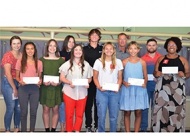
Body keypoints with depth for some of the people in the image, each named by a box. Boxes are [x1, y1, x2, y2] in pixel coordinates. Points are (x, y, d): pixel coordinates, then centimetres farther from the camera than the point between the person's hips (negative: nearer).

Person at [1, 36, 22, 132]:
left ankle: (17, 128, 22)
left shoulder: (23, 55, 7)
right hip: (8, 83, -5)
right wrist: (14, 88, -11)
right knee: (10, 108, -6)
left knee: (19, 108, 7)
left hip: (20, 83, 5)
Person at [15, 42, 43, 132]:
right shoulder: (20, 61, 1)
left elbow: (40, 76, 11)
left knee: (33, 112, 6)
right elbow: (17, 76, 5)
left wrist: (40, 81, -11)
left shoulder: (39, 63, 5)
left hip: (35, 89, 1)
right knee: (24, 112, 4)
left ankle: (32, 131, 18)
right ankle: (23, 131, 15)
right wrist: (20, 81, -15)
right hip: (23, 89, -1)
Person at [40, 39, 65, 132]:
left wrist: (59, 82, -13)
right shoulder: (42, 59, 5)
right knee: (46, 109, 2)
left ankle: (53, 129, 11)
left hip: (56, 88, 0)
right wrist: (43, 82, -12)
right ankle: (47, 130, 11)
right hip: (45, 88, 0)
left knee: (55, 110, 3)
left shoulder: (61, 60, 5)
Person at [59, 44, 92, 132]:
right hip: (69, 92, -2)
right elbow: (62, 78, -2)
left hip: (82, 93, 2)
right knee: (69, 114, 4)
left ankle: (77, 131, 16)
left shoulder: (86, 64, 6)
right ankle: (69, 131, 15)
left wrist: (87, 83, -10)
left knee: (80, 114, 6)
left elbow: (89, 78, 11)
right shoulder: (67, 64, 0)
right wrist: (70, 83, -19)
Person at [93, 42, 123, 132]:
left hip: (114, 92, 2)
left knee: (114, 116, 6)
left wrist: (118, 87, -8)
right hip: (102, 92, -1)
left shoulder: (118, 62, 8)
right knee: (101, 116, 1)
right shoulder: (98, 61, 4)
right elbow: (95, 77, 4)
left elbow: (120, 77, 9)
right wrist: (99, 87, -11)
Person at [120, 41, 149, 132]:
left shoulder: (142, 62, 3)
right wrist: (124, 82, -15)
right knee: (127, 112, 5)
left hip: (139, 90, 1)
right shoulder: (124, 62, 1)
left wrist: (144, 83, -13)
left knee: (138, 112, 4)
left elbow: (145, 77, 6)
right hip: (127, 90, 0)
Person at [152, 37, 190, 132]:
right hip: (162, 88, 1)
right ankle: (160, 130, 3)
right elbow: (155, 72, 13)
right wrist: (156, 73, -9)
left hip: (177, 89, 0)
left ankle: (176, 130, 3)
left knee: (176, 110, -4)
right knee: (161, 109, -4)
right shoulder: (161, 59, 11)